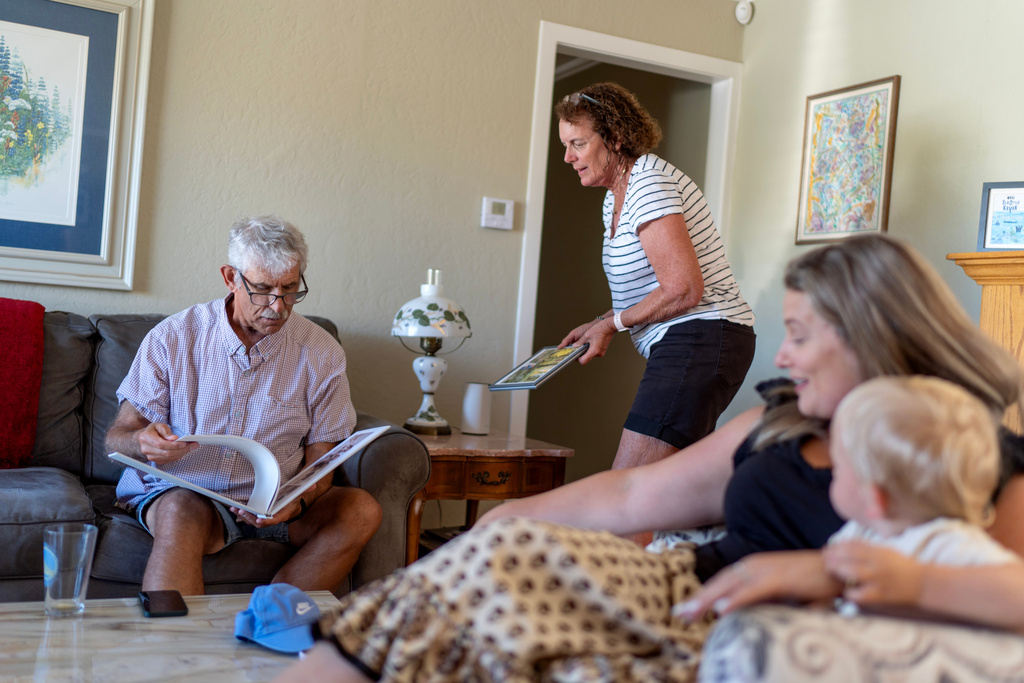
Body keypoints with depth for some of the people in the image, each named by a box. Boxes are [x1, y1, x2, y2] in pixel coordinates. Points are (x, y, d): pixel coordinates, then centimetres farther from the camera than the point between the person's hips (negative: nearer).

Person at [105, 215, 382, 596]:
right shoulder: (172, 338, -2)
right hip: (176, 493, -2)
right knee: (185, 513, -37)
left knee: (362, 510, -24)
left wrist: (297, 504, -20)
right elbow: (116, 438, 1)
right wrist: (143, 443, -25)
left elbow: (320, 462, 3)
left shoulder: (321, 354, 1)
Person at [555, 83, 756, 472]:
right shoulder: (615, 198, 18)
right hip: (681, 347, 11)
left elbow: (684, 290, -20)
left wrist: (613, 324, -10)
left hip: (700, 339, -11)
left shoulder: (649, 183, -13)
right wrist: (596, 325, 11)